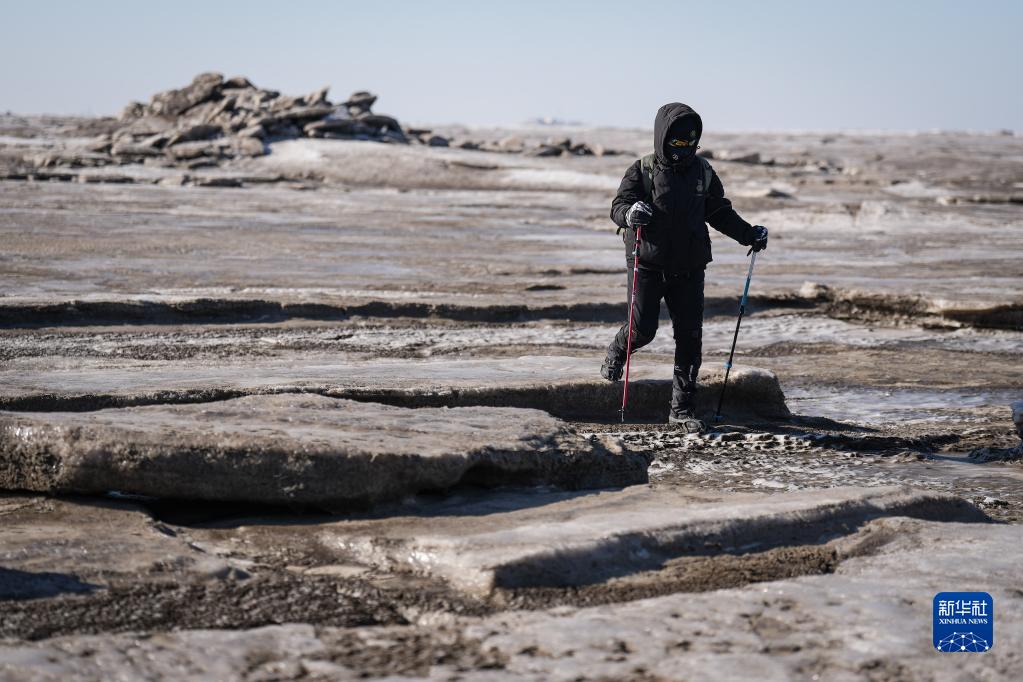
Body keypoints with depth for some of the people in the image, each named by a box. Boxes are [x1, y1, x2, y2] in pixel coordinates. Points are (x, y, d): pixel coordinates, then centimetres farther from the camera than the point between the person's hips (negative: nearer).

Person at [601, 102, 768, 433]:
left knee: (690, 337, 0)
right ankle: (617, 352, 34)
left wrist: (748, 234, 6)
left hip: (689, 269, 3)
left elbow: (720, 212, 17)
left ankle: (683, 409, 7)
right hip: (648, 265, -3)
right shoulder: (643, 170, -5)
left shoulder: (703, 172, 7)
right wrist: (631, 213, -34)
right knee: (642, 330, -4)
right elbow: (617, 207, -11)